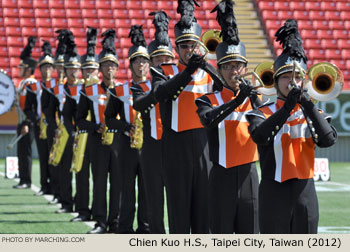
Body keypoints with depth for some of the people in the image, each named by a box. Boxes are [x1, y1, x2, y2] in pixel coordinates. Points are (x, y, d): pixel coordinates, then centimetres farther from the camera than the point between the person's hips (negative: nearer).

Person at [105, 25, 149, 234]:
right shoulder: (120, 91, 5)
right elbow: (109, 119, 6)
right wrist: (127, 127, -11)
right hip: (127, 144, 0)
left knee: (147, 187, 1)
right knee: (128, 187, 1)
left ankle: (145, 229, 8)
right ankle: (125, 229, 6)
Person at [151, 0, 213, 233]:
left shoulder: (210, 73, 12)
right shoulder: (165, 72, 7)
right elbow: (161, 92, -15)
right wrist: (188, 72, -25)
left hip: (205, 146, 2)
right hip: (177, 147, -1)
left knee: (204, 202, 3)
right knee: (179, 202, 1)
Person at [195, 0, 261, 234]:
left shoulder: (254, 99, 9)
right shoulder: (210, 100, 2)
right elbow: (208, 119, -21)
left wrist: (253, 98, -17)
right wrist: (237, 101, -27)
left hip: (248, 174, 3)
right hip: (222, 176, -2)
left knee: (250, 232, 5)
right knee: (222, 232, 0)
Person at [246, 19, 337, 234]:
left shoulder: (312, 113, 9)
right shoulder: (264, 113, 1)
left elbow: (328, 140, -11)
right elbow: (260, 136, -21)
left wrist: (307, 103, -17)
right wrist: (289, 104, -23)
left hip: (305, 194, 3)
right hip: (274, 195, -3)